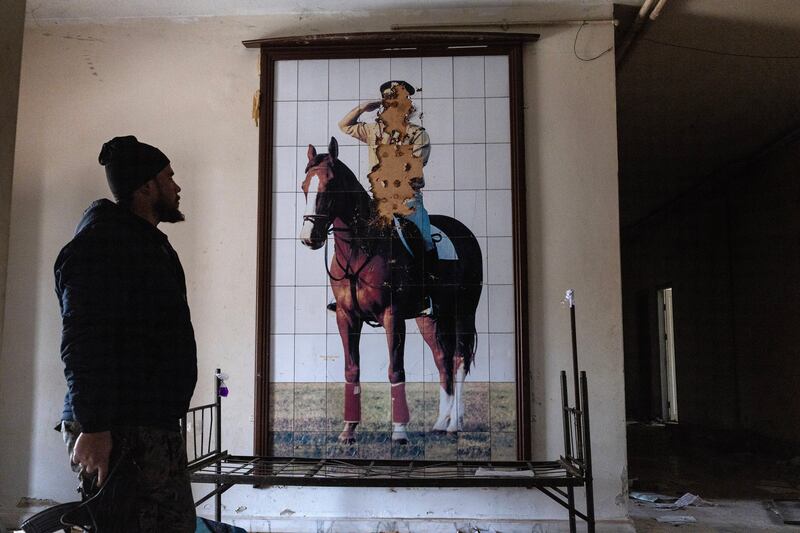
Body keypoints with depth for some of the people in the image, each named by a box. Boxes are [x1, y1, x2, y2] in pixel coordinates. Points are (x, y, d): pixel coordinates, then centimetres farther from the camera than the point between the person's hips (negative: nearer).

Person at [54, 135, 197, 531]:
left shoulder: (151, 245, 20)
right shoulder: (100, 243, -11)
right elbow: (82, 341, -19)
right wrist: (92, 427, -22)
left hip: (156, 426, 10)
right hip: (119, 432, -10)